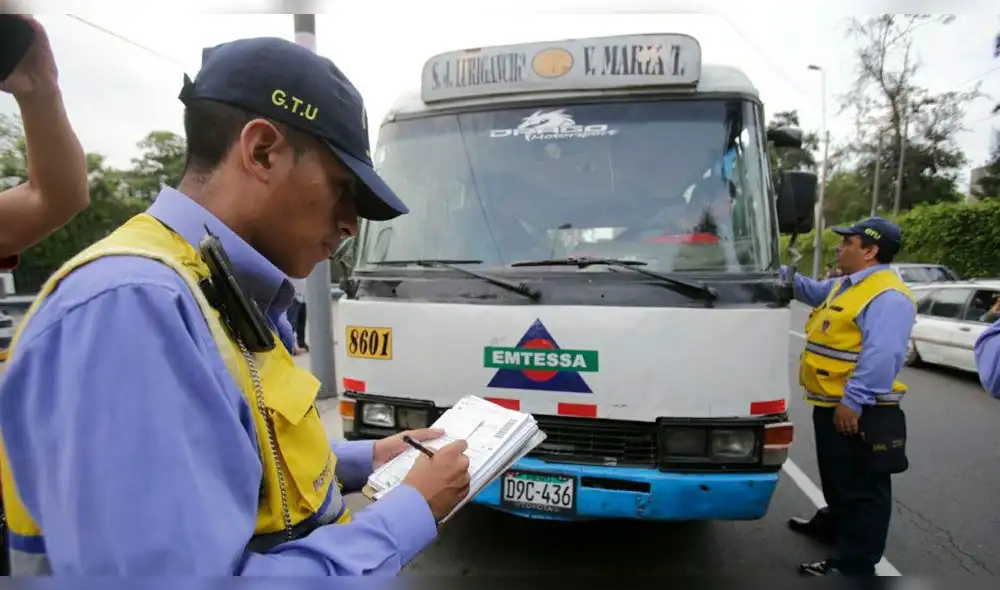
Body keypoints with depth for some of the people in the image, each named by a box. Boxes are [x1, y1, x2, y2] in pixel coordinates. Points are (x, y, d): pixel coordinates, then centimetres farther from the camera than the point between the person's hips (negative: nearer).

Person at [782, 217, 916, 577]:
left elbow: (881, 357, -28)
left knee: (861, 486, 1)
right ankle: (834, 525, 45)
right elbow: (811, 292, 34)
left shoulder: (887, 296, -20)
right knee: (836, 476, 27)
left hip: (857, 410, -10)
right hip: (831, 403, 10)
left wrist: (853, 402, -28)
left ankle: (853, 565, 10)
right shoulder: (844, 285, 14)